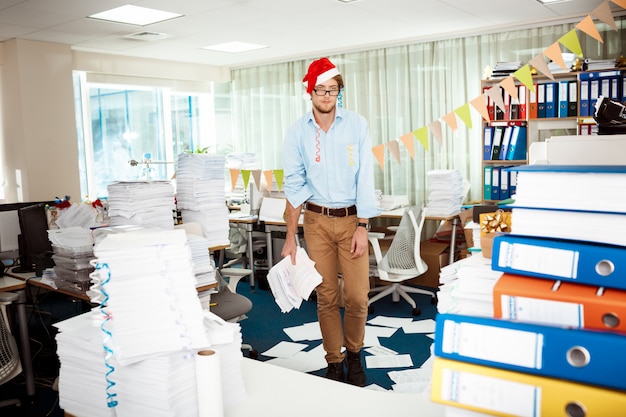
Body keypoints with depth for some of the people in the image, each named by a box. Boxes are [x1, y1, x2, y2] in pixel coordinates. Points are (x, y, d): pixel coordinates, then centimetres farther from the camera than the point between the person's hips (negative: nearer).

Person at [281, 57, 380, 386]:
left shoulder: (357, 125, -3)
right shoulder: (298, 131, 0)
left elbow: (365, 178, -5)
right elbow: (294, 185, 0)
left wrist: (362, 227, -10)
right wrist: (291, 237, -4)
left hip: (352, 217, -1)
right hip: (316, 220, 1)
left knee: (357, 296, -2)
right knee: (326, 296, 6)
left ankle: (354, 353, 25)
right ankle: (334, 362, 23)